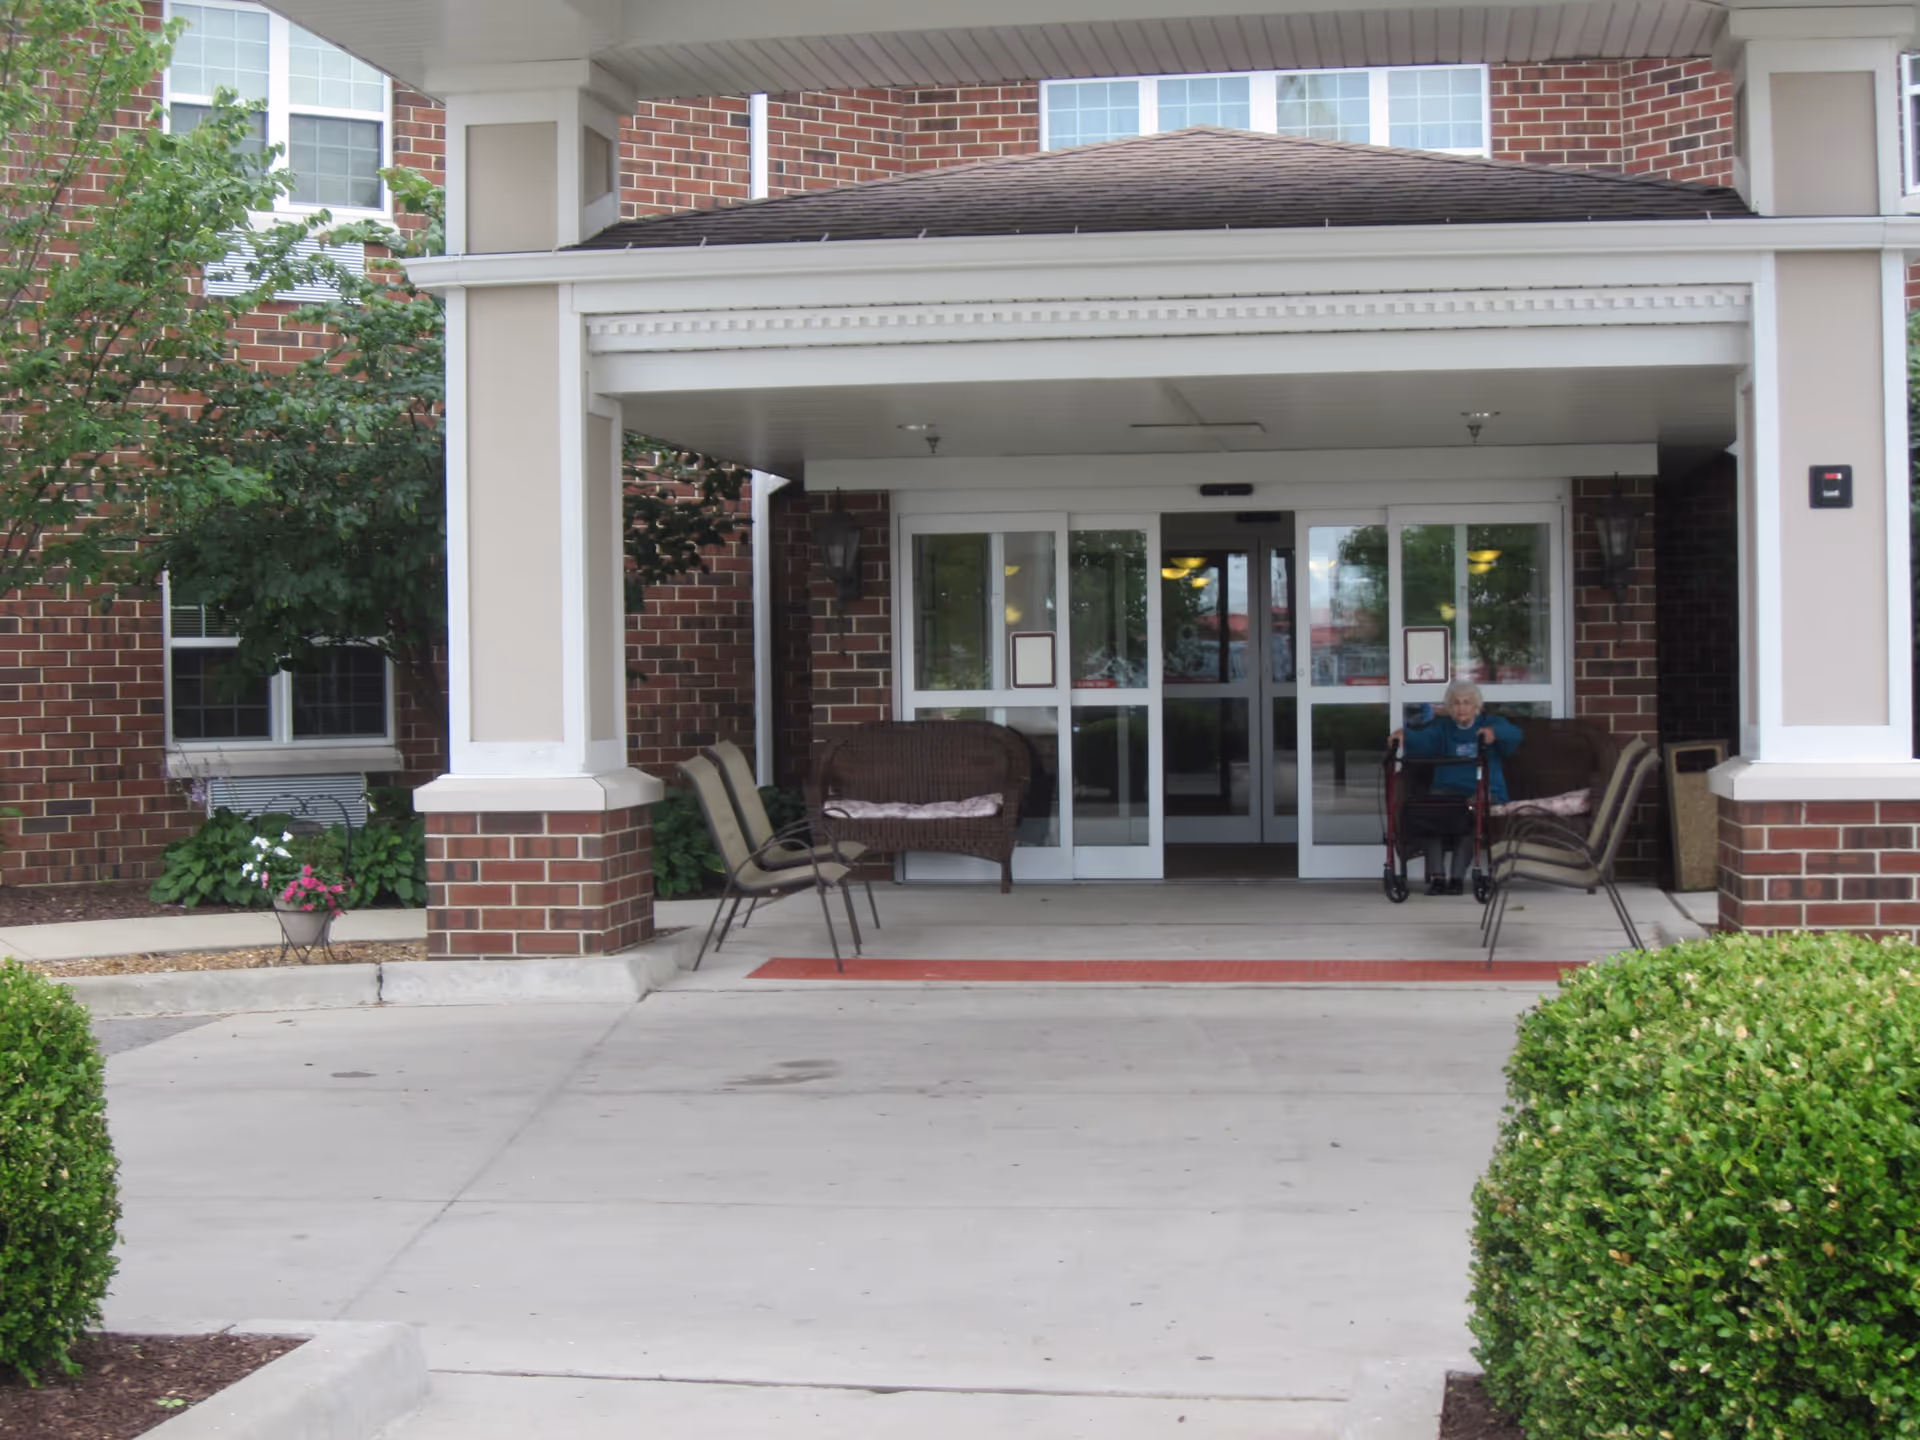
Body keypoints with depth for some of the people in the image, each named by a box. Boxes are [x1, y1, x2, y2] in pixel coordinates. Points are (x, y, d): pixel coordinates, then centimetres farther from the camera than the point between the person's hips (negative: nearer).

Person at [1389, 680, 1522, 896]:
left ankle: (1457, 876, -27)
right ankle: (1436, 876, -26)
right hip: (1448, 790, 2)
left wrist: (1494, 732, -32)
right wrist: (1405, 735, -29)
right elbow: (1424, 741, -5)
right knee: (1425, 812, -30)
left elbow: (1513, 735, -9)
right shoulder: (1442, 727, 17)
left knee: (1467, 814, -36)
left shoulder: (1490, 723, 13)